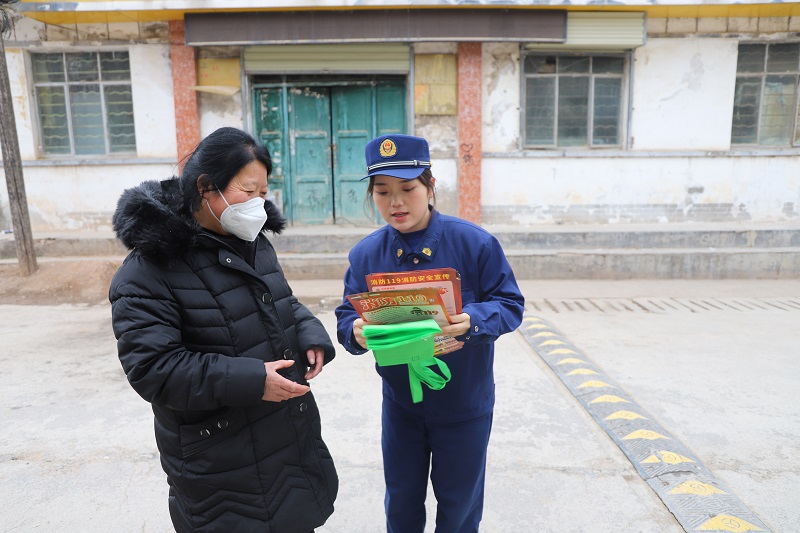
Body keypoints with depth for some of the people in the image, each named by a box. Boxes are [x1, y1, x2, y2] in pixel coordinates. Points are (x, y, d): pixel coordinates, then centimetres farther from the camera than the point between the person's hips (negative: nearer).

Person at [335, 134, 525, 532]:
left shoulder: (475, 243, -16)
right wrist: (356, 331, -29)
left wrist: (474, 321, -32)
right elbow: (346, 317, -5)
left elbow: (510, 304, -12)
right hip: (400, 404, 2)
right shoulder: (365, 254, -8)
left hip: (464, 404, -2)